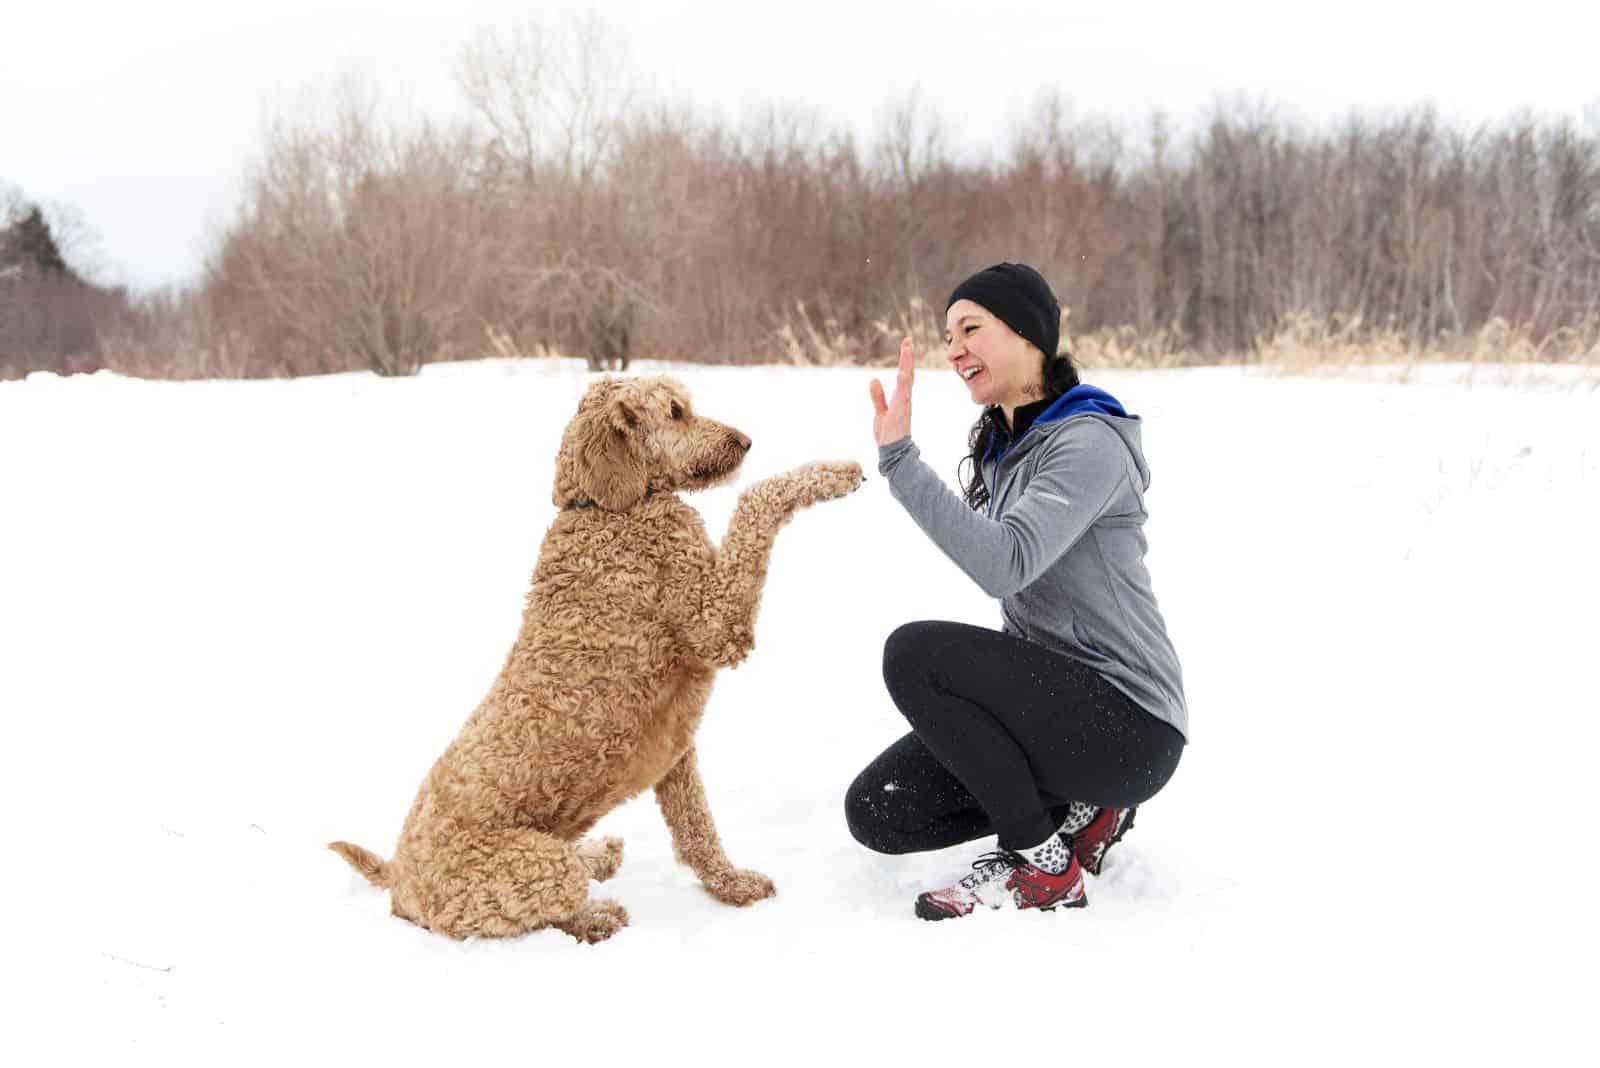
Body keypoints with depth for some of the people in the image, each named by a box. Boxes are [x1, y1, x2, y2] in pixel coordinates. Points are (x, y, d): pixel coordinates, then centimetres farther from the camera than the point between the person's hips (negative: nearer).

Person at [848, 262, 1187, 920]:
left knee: (914, 651, -27)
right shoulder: (1001, 448, 13)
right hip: (1054, 700, 9)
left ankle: (1044, 864, -11)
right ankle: (1075, 807, 11)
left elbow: (1004, 564, -32)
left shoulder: (1089, 443, -16)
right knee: (875, 811, -3)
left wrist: (898, 459, -33)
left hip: (1129, 725, -9)